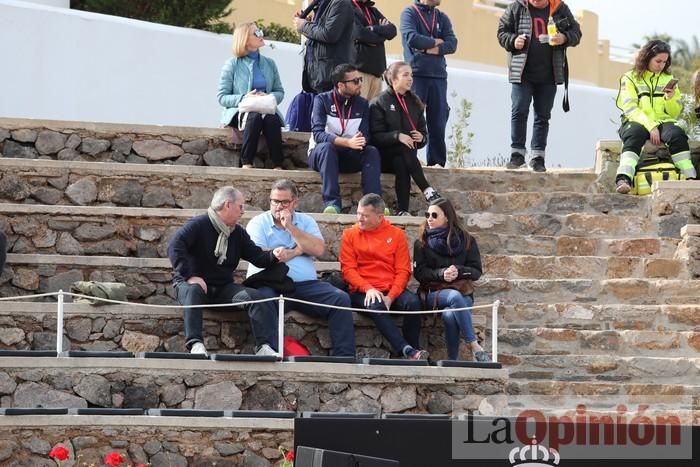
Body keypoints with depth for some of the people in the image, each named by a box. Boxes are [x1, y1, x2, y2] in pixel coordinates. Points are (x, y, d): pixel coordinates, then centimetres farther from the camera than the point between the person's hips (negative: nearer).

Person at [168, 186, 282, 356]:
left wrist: (273, 256, -9)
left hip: (223, 288, 6)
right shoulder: (198, 225, -9)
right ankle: (195, 344, -50)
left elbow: (257, 256, 16)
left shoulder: (238, 233, 14)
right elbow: (175, 248, -21)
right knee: (193, 291, -42)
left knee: (257, 298, -18)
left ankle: (265, 347, -26)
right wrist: (190, 276, -31)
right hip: (192, 283, -6)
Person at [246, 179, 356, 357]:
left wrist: (290, 227, -3)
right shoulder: (258, 223, 10)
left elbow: (318, 250, 0)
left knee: (340, 299, -20)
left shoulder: (306, 222, 19)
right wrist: (298, 250, 1)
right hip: (270, 285, -3)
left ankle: (344, 355, -23)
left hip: (306, 284, 3)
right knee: (263, 299, -38)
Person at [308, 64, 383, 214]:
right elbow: (318, 134, -21)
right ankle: (332, 203, -44)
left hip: (349, 158, 3)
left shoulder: (362, 104, 6)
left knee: (372, 151, -23)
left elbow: (365, 136, -3)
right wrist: (348, 142, -34)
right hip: (321, 155, -3)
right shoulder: (322, 100, -7)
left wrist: (360, 141, -29)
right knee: (327, 147, -35)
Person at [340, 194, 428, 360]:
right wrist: (368, 288, -16)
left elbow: (403, 271, 3)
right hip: (363, 293, -2)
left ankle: (412, 350, -23)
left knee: (413, 302, -29)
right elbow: (348, 269, 1)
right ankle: (407, 350, -43)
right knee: (376, 306, -35)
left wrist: (391, 296, -13)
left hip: (391, 291, 2)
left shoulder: (396, 234, 9)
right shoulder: (350, 234, 9)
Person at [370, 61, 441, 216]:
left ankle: (403, 210, -40)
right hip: (385, 155, -4)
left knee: (401, 165, -32)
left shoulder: (414, 102, 17)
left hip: (405, 155, 4)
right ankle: (427, 190, -39)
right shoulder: (380, 103, 0)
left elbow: (423, 131, 19)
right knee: (405, 151, -35)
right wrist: (397, 136, -25)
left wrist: (421, 137, -6)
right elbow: (376, 136, -9)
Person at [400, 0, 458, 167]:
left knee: (438, 122, 3)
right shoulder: (409, 14, 2)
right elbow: (412, 38, -15)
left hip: (438, 75, 4)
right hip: (416, 74, -4)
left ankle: (437, 161, 7)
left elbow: (452, 44, 1)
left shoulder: (442, 17, 14)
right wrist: (436, 42, -4)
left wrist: (427, 48, -11)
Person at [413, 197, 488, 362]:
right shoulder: (422, 242, 10)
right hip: (434, 293, 0)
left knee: (450, 315, -36)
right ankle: (475, 347, -40)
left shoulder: (466, 240, 9)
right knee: (455, 297, -37)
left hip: (463, 293, 0)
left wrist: (459, 271, -15)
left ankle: (453, 360, -28)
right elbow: (419, 272, 1)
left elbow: (476, 271, 4)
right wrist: (441, 273, -16)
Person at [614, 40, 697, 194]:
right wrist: (650, 126, -19)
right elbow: (630, 108, -5)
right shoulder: (630, 78, 8)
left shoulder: (668, 79, 19)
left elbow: (675, 113, 17)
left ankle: (690, 179, -41)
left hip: (663, 122, 3)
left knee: (677, 135, -31)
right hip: (637, 122, -3)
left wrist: (671, 99, -7)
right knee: (634, 135, -38)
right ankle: (623, 180, -56)